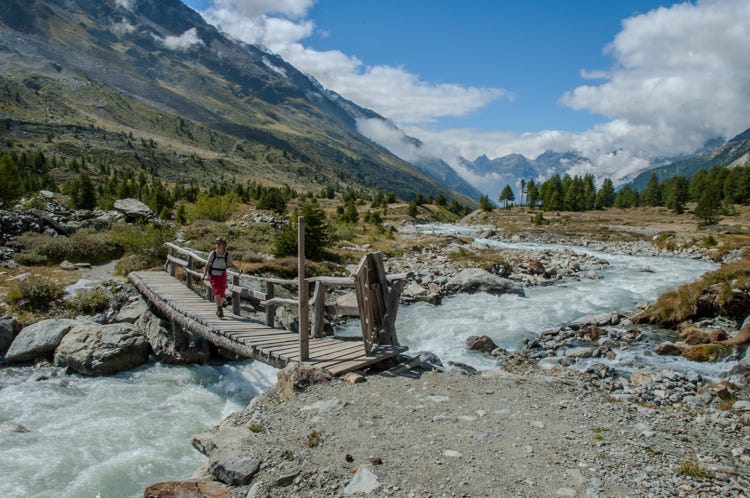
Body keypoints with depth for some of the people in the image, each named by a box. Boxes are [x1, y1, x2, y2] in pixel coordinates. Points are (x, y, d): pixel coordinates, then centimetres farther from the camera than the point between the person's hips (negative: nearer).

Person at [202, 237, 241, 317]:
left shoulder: (227, 255, -8)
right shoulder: (212, 254, -11)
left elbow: (231, 265, 5)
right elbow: (207, 264, -3)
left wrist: (239, 270, -9)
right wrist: (204, 275, -9)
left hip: (222, 276, 2)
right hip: (213, 276, -2)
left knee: (222, 294, 6)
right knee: (216, 292, -18)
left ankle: (219, 309, 28)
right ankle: (220, 310, -15)